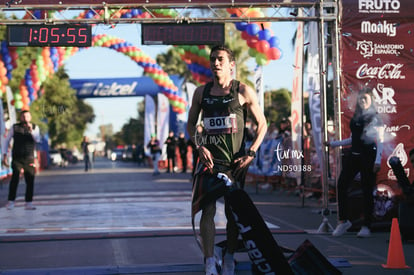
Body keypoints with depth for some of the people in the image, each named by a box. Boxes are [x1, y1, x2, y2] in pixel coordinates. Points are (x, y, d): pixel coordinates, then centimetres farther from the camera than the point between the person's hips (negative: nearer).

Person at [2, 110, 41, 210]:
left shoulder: (35, 127, 7)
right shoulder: (14, 127, 5)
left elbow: (37, 139, -10)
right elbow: (6, 141, 9)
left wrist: (31, 130, -24)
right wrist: (4, 156, 1)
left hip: (29, 159, 2)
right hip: (17, 158, -1)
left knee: (30, 181, 0)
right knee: (15, 178, -15)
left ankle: (28, 203, 7)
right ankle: (11, 202, -10)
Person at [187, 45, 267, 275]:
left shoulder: (243, 91, -2)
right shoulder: (201, 92, 6)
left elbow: (262, 123, 4)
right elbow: (191, 124, 16)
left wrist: (251, 153, -5)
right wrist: (199, 146, -1)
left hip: (235, 161, -1)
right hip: (210, 159, 2)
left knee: (233, 213, 5)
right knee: (207, 210, -8)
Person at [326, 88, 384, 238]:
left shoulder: (375, 118, -2)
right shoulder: (355, 118, 15)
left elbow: (380, 140, -7)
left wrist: (378, 161, -16)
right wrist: (333, 144, 22)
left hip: (368, 157, -6)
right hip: (354, 156, 6)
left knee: (367, 190, -3)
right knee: (341, 185, -4)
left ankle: (366, 226, 4)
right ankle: (343, 220, 6)